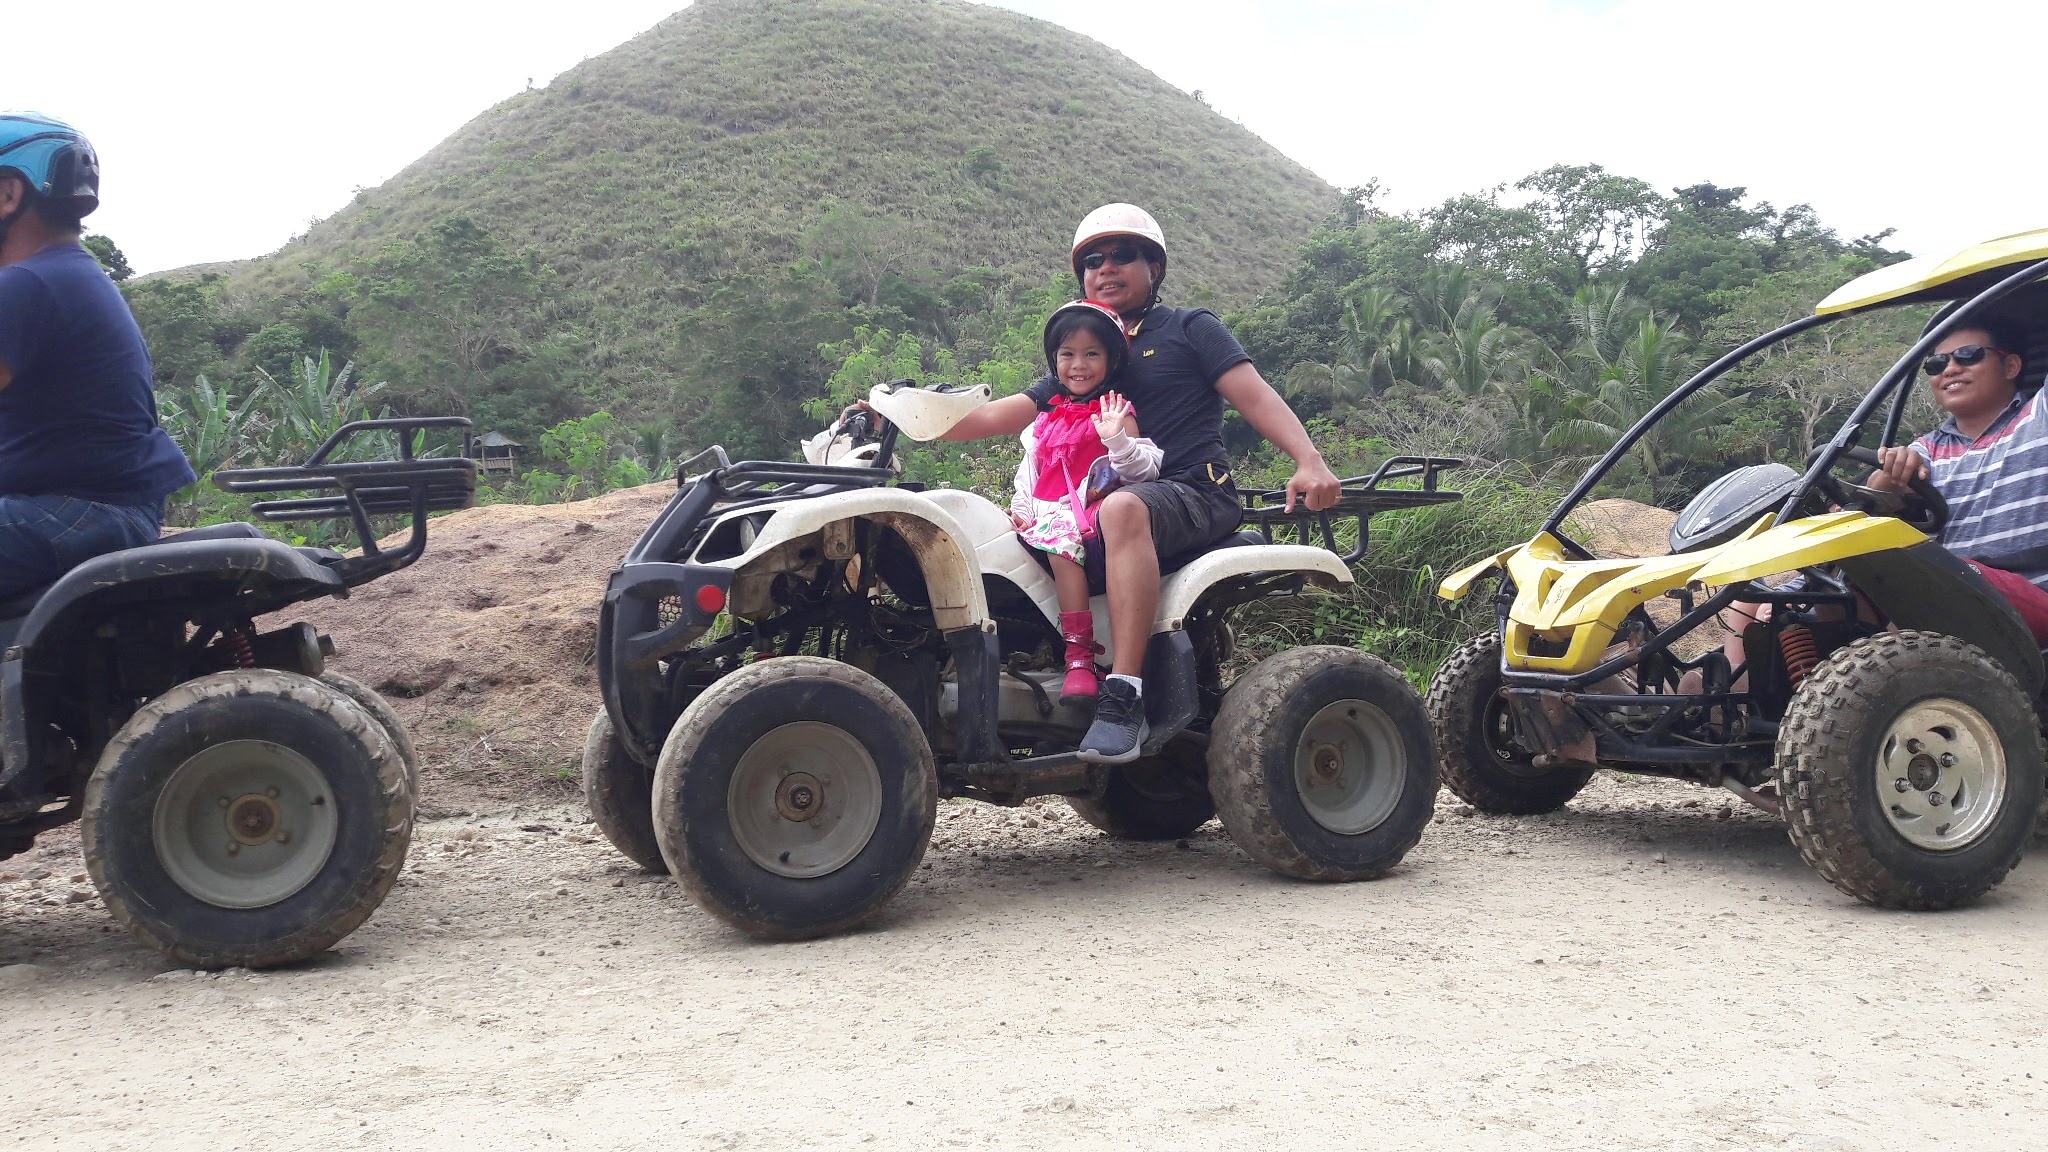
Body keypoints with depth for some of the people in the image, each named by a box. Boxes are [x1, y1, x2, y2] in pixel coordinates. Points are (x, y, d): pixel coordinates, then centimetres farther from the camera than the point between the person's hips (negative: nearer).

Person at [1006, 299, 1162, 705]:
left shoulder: (1114, 413, 2)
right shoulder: (1048, 417, 22)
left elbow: (1145, 469, -11)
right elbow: (1029, 468, 24)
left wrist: (1117, 438, -30)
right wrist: (1022, 510, 7)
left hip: (1088, 512, -6)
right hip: (1047, 513, 6)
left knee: (1062, 540, -38)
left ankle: (1079, 656, -37)